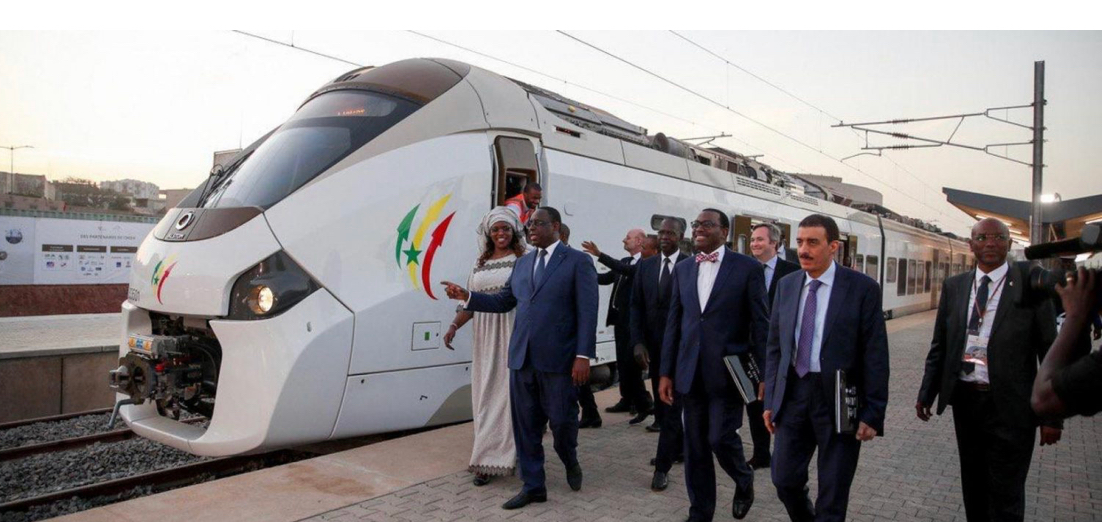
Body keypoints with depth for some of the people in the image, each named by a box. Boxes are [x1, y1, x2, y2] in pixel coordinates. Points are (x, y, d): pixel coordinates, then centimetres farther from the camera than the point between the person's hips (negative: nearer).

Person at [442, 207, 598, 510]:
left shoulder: (578, 262, -4)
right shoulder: (522, 263, 14)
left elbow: (587, 312, -9)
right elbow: (504, 301, 15)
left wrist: (583, 355, -15)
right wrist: (466, 297, 2)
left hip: (558, 358, -5)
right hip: (522, 357, 5)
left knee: (562, 420, 5)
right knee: (525, 426, 9)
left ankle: (570, 462, 36)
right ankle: (533, 486, 22)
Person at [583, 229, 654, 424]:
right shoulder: (624, 262, 16)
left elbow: (628, 271, -27)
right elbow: (606, 278, 13)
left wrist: (599, 255, -32)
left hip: (632, 320, -9)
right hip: (619, 317, 9)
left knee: (630, 362, -10)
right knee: (622, 362, 14)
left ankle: (643, 404, -2)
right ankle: (627, 400, 24)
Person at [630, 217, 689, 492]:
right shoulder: (645, 265, 6)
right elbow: (636, 306, 4)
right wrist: (638, 342, -5)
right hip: (653, 345, 5)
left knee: (673, 404, -2)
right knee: (662, 402, 16)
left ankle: (662, 466, 2)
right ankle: (678, 448, 34)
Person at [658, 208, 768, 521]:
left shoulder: (747, 268, -3)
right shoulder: (683, 269, 10)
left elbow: (760, 323, -3)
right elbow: (673, 322, 11)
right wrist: (666, 372, 8)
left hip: (728, 371, -4)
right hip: (691, 373, 4)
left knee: (721, 438, -4)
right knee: (695, 447, 9)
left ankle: (744, 481, 29)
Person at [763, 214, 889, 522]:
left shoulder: (863, 288, -8)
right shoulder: (786, 285, 5)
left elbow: (876, 355, -8)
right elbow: (775, 347, 9)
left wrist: (873, 414, -10)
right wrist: (770, 400, 6)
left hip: (839, 400, -4)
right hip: (793, 395, 4)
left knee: (832, 496, 8)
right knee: (785, 480, 11)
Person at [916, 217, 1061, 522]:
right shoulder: (954, 287, 6)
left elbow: (1050, 352, -6)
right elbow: (939, 345, 11)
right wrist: (926, 393, 8)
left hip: (1010, 405, -4)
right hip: (965, 399, 4)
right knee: (973, 489, 18)